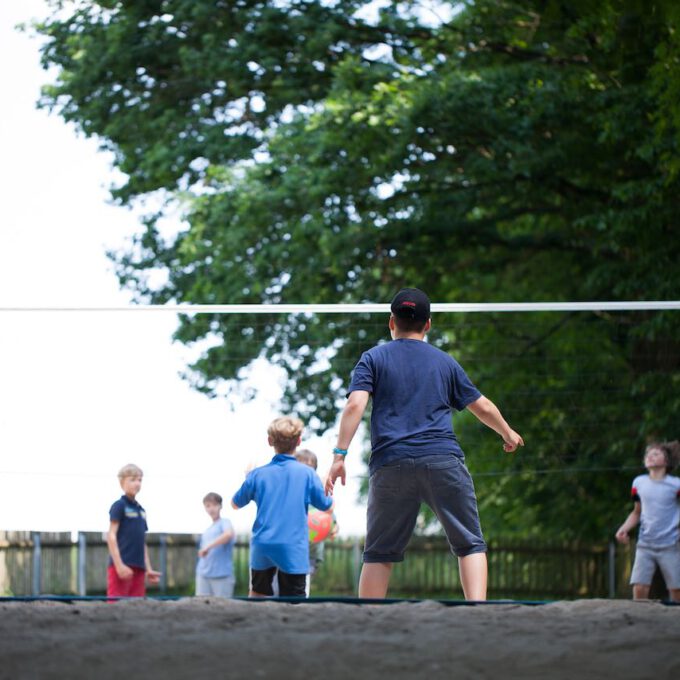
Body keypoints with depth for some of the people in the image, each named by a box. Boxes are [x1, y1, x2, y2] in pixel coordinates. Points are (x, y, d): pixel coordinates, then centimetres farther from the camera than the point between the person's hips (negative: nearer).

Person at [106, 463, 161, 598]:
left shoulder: (141, 510, 19)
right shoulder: (119, 506, -2)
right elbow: (111, 536, -8)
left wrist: (148, 569, 17)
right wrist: (119, 565, -17)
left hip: (138, 567, 7)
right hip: (122, 567, -7)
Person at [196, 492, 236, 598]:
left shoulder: (224, 523, -1)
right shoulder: (206, 531, 20)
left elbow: (229, 534, -24)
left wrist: (208, 547, -24)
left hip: (222, 574, -6)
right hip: (203, 575, 6)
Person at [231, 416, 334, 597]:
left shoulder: (257, 475, 0)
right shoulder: (307, 474, -4)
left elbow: (236, 504, 16)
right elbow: (327, 506, 8)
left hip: (262, 548, 2)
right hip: (294, 550, -2)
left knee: (258, 595, 20)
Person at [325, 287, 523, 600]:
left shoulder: (374, 358, 12)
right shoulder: (445, 362, 18)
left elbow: (355, 405, -3)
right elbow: (483, 407, 23)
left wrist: (339, 456, -6)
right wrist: (508, 433, 42)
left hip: (390, 464, 0)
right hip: (443, 460, 0)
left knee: (379, 554, 8)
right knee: (470, 545, 5)